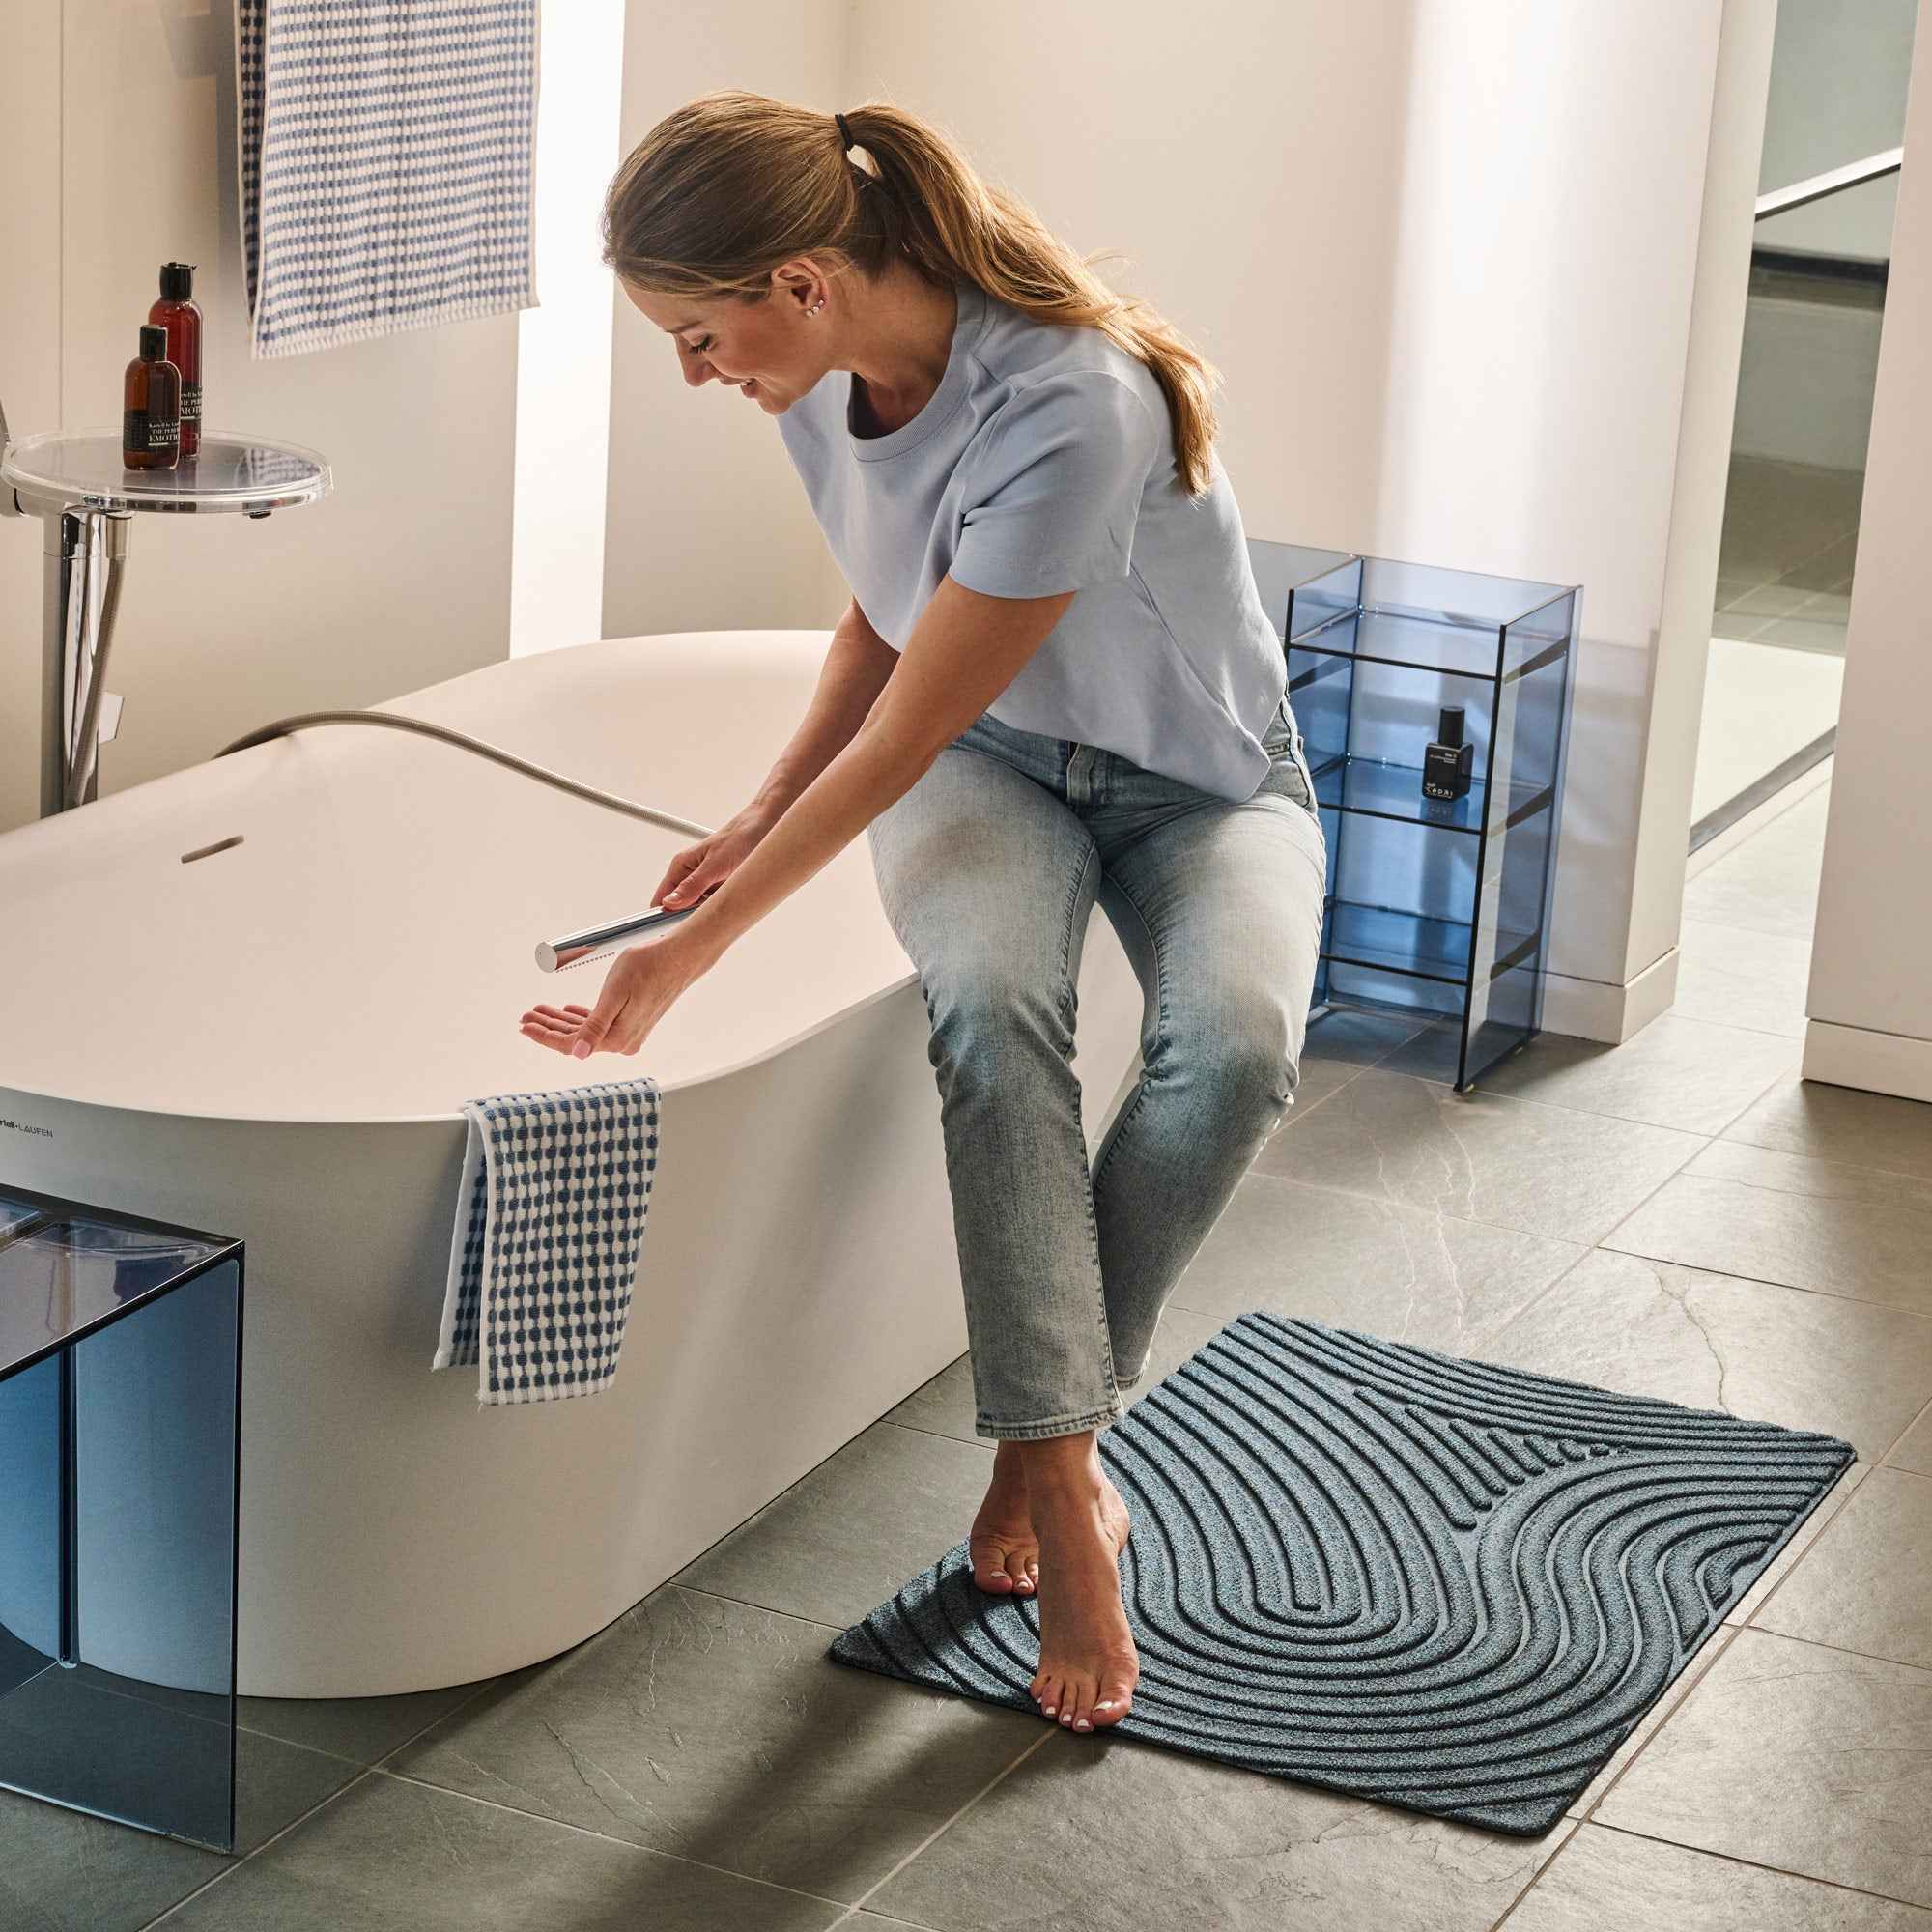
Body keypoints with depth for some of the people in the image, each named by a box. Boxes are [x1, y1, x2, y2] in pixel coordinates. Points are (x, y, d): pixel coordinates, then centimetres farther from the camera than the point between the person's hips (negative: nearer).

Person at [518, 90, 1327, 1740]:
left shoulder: (1068, 407, -35)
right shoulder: (824, 382, -11)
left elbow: (904, 733, -30)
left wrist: (692, 956, -26)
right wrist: (766, 814, -7)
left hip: (1202, 776, -4)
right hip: (992, 761, 4)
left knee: (1236, 1044, -34)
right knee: (991, 1001, -31)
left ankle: (1042, 1433, -15)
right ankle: (1064, 1476, -29)